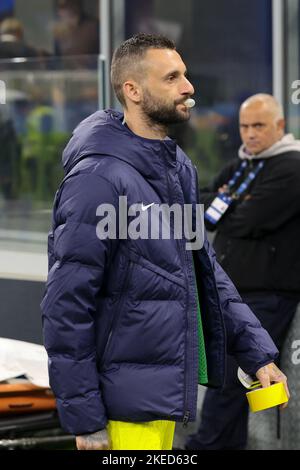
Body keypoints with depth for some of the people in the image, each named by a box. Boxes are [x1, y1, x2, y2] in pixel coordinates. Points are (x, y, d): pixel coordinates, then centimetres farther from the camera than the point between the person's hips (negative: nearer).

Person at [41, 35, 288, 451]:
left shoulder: (178, 167, 9)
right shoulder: (100, 177, -18)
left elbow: (204, 267, 16)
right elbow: (66, 307, -19)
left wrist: (258, 352, 6)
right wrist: (84, 419, -19)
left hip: (169, 385, 9)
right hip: (128, 400, -9)